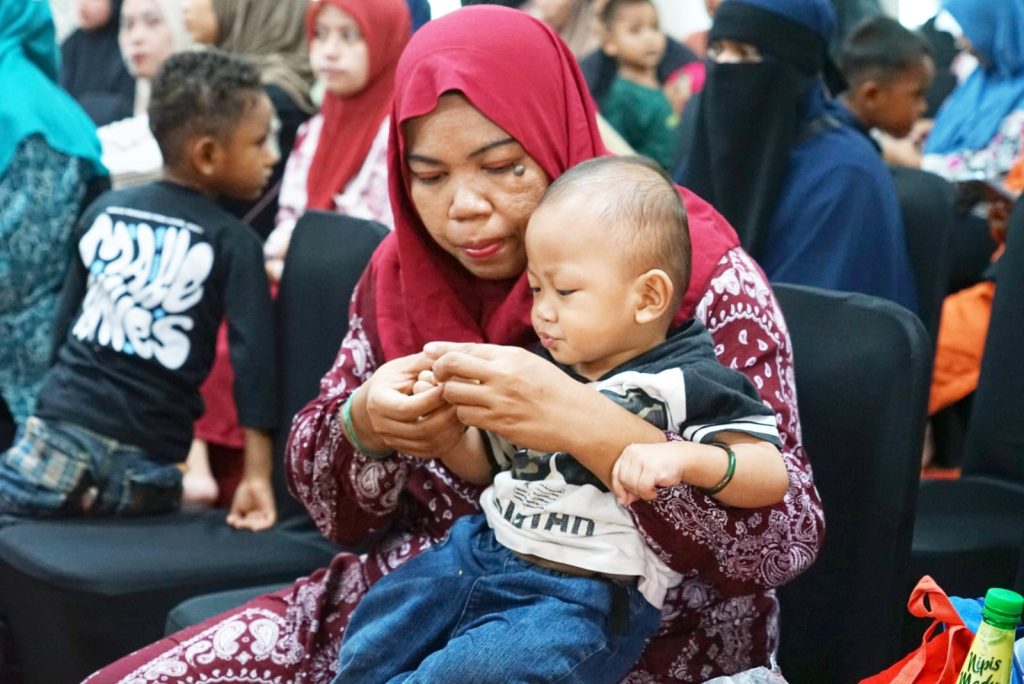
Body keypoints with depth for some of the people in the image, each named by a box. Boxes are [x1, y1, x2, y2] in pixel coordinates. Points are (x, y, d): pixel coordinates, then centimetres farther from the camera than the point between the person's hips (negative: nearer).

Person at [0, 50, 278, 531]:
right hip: (146, 462, -2)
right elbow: (254, 353, -9)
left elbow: (64, 322, 16)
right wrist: (257, 474, -10)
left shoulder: (102, 211, 9)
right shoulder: (233, 242, -2)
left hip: (62, 430, 2)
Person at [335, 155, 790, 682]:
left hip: (589, 598, -7)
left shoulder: (683, 385, -10)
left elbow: (772, 477, -15)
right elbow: (484, 464, 21)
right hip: (477, 552, 8)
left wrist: (686, 459, -33)